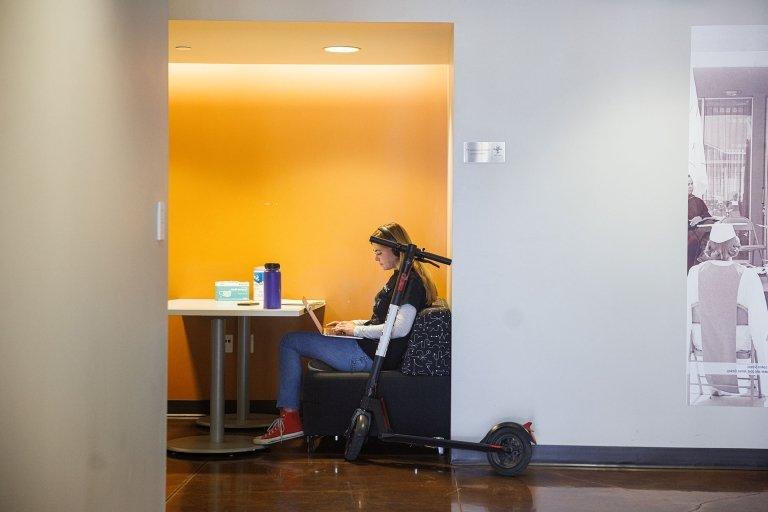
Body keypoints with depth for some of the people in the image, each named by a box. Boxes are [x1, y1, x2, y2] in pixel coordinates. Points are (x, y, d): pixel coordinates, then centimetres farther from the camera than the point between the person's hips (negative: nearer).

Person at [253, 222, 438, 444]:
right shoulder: (400, 277, 16)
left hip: (369, 355, -11)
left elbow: (400, 328, -27)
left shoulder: (411, 281, -16)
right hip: (370, 349, 11)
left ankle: (289, 421, -2)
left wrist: (357, 330, -17)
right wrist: (351, 324, 12)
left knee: (289, 341, -5)